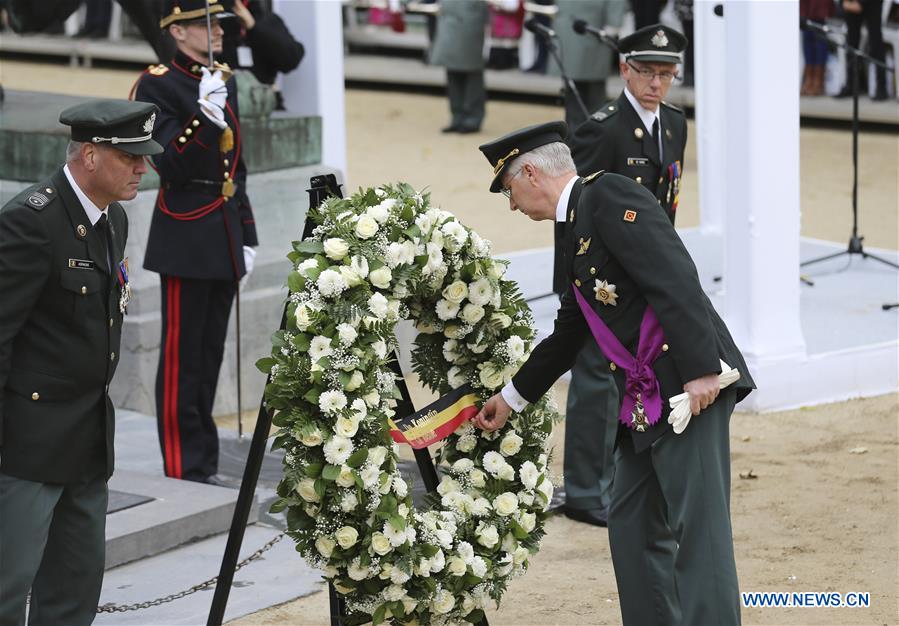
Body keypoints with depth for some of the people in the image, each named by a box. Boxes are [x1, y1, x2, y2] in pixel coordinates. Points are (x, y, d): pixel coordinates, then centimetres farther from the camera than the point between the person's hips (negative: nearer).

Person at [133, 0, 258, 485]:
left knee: (210, 354, 11)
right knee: (183, 357, -3)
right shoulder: (158, 86, -10)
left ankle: (204, 467, 18)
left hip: (224, 242, 8)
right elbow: (171, 166, -19)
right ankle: (184, 472, 0)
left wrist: (246, 237, 18)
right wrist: (204, 113, -29)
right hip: (186, 241, -8)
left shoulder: (223, 84, 13)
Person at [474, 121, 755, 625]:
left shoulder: (608, 195, -9)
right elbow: (569, 333, 29)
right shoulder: (579, 224, 21)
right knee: (631, 525, 13)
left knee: (699, 525, -11)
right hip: (645, 401, 10)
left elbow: (675, 278, -19)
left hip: (689, 386, -10)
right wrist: (512, 398, 35)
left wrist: (700, 370, -24)